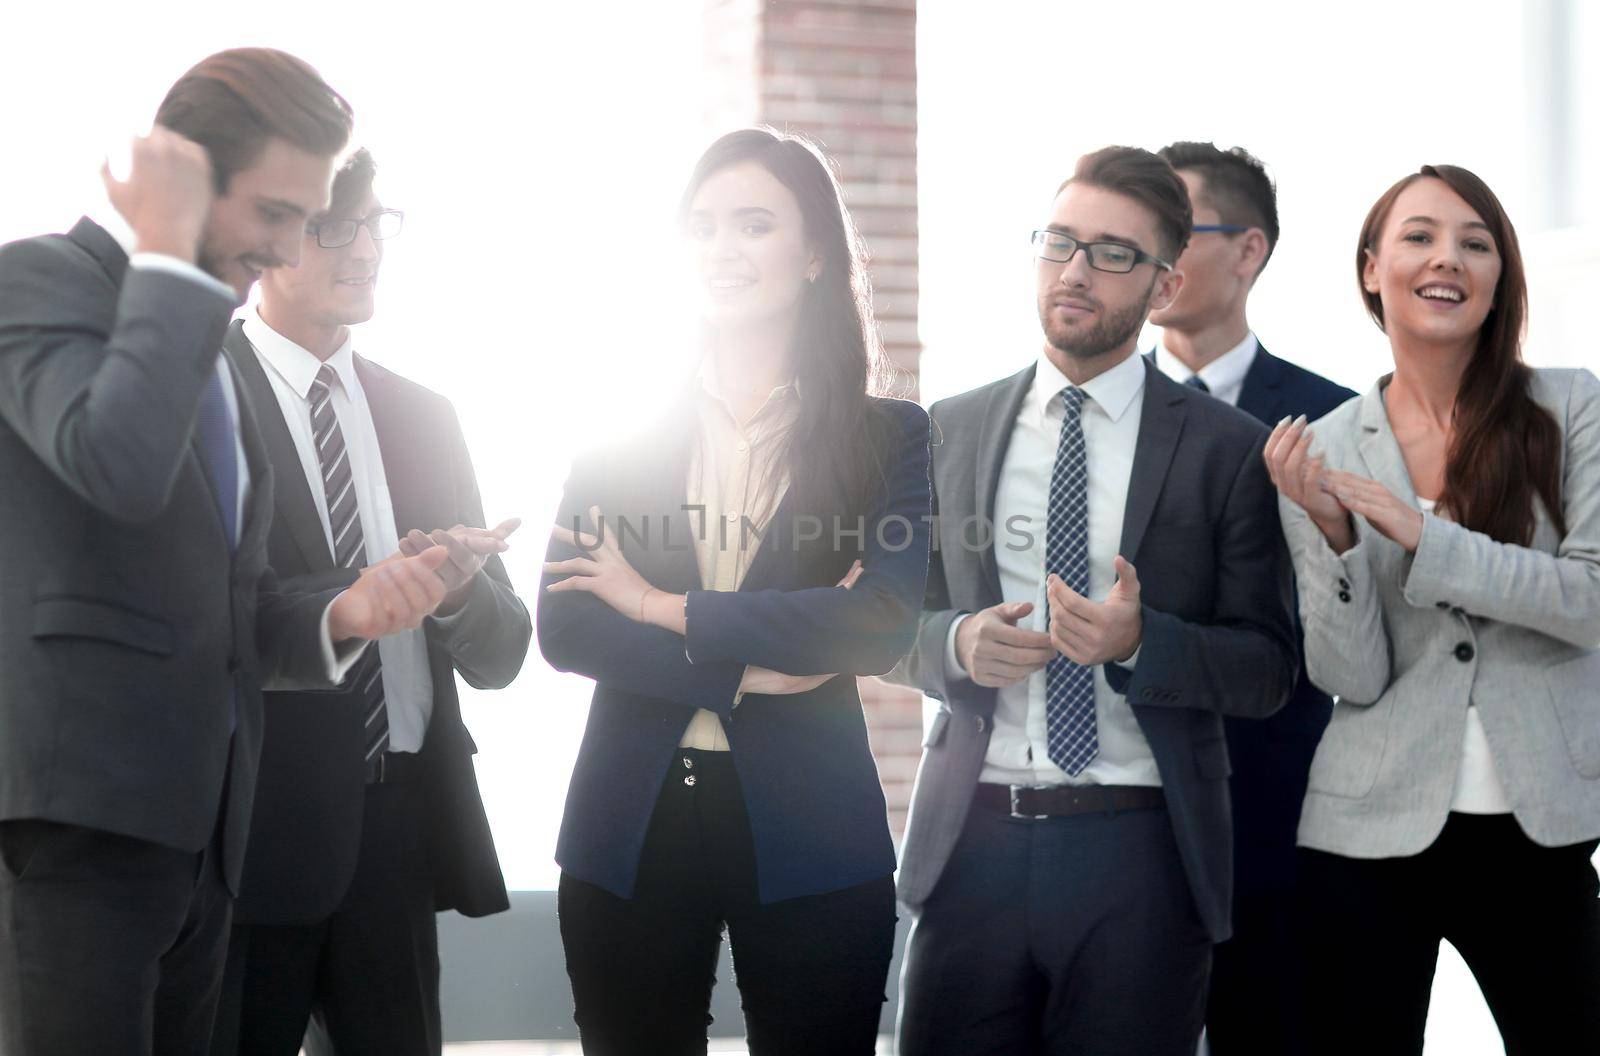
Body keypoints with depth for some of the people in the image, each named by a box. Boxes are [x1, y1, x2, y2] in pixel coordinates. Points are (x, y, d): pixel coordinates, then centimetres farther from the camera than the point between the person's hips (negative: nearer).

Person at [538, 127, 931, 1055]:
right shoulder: (627, 431, 7)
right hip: (631, 830, 2)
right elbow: (564, 627, -2)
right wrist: (743, 669, -13)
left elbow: (884, 625, -13)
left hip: (806, 835, -2)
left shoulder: (891, 437, 2)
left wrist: (665, 606, -10)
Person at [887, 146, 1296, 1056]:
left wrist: (1139, 643, -18)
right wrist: (959, 641, -8)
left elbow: (1270, 670, -1)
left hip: (1142, 854, -2)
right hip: (972, 841, 2)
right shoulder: (953, 430, 10)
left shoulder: (1227, 450, 1)